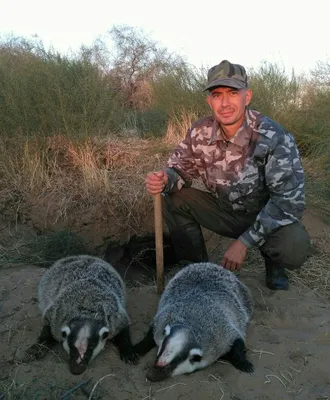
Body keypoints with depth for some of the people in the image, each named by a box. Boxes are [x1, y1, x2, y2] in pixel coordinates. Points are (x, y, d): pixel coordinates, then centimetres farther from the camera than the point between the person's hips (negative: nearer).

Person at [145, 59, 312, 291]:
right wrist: (165, 179, -29)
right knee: (174, 198, -17)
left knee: (295, 247, -33)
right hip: (223, 210, 4)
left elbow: (289, 200, -26)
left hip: (267, 217, -3)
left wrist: (245, 241, -30)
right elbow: (183, 168, -1)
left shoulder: (274, 138, -24)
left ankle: (273, 263, 6)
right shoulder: (200, 132, -12)